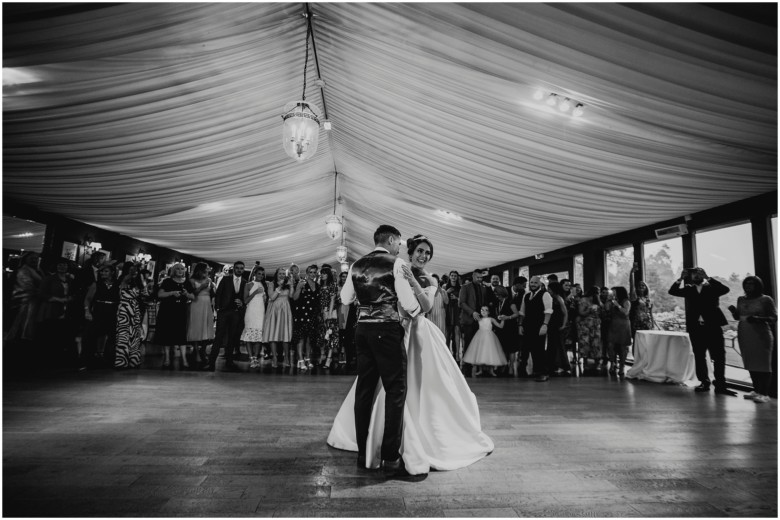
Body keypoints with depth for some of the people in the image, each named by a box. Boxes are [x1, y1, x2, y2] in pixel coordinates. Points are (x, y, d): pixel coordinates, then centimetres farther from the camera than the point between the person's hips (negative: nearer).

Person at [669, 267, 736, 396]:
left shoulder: (711, 288, 5)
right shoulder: (689, 289, 11)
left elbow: (725, 289, -13)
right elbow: (672, 291, 2)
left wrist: (708, 278, -11)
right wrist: (681, 278, -3)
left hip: (713, 327, -2)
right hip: (696, 328, 2)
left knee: (719, 357, -4)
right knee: (699, 357, 7)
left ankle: (720, 385, 1)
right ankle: (704, 383, 16)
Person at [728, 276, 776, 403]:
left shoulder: (766, 300, -2)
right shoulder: (741, 299, 11)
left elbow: (774, 318, -5)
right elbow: (737, 317, 19)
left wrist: (758, 319, -21)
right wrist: (733, 311, -2)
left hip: (761, 336, -5)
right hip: (744, 336, 5)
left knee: (763, 364, -1)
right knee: (751, 364, 8)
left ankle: (764, 394, 2)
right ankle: (756, 390, 17)